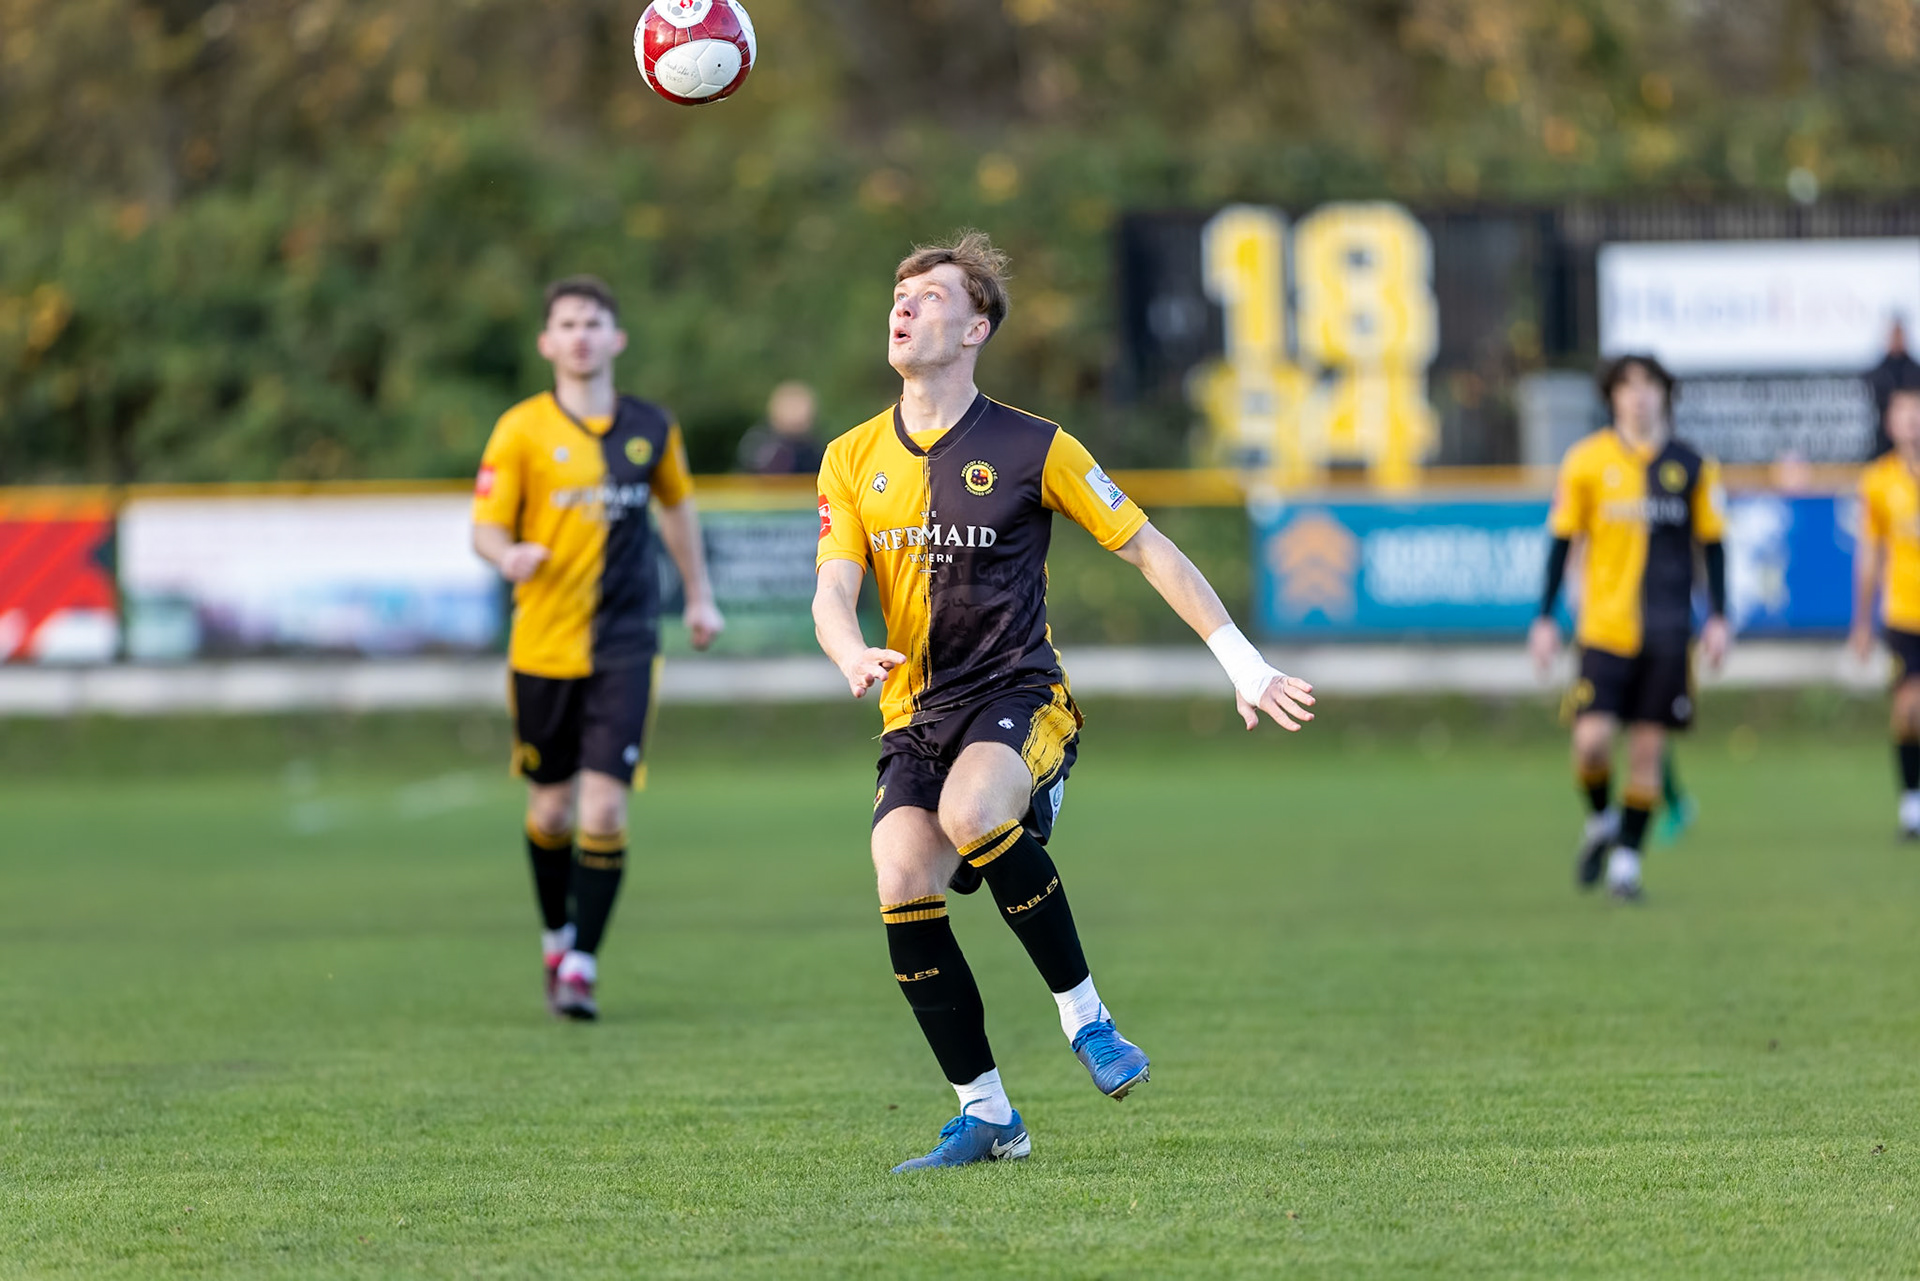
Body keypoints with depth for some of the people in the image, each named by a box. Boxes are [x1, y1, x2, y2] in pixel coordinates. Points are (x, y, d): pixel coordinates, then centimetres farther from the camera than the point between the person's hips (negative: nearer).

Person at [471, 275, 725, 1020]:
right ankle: (557, 936, 33)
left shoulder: (651, 429, 5)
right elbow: (485, 527, -5)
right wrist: (507, 555, -27)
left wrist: (699, 595, 26)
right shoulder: (522, 430, -3)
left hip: (625, 644, 1)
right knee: (552, 805, 9)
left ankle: (582, 965, -4)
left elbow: (677, 505, 23)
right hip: (543, 644, 0)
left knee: (606, 808, -11)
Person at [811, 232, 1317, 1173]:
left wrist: (1242, 662, 4)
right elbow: (833, 590, 0)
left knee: (971, 811, -35)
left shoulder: (1032, 450, -1)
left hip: (1019, 698, -4)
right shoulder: (853, 460, 8)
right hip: (916, 716, 4)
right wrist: (853, 654, -25)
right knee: (902, 887, -19)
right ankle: (985, 1115, -5)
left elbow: (1145, 548, 5)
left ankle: (1082, 1012, -16)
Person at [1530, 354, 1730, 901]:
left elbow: (1711, 544, 11)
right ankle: (1601, 820, 17)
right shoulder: (1586, 462, 1)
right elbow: (1561, 542, 7)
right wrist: (1545, 619, 3)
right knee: (1592, 739, -12)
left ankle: (1627, 857, 9)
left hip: (1668, 631, 1)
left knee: (1647, 750, -2)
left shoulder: (1691, 466, 4)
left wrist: (1718, 619, 4)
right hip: (1604, 626, -1)